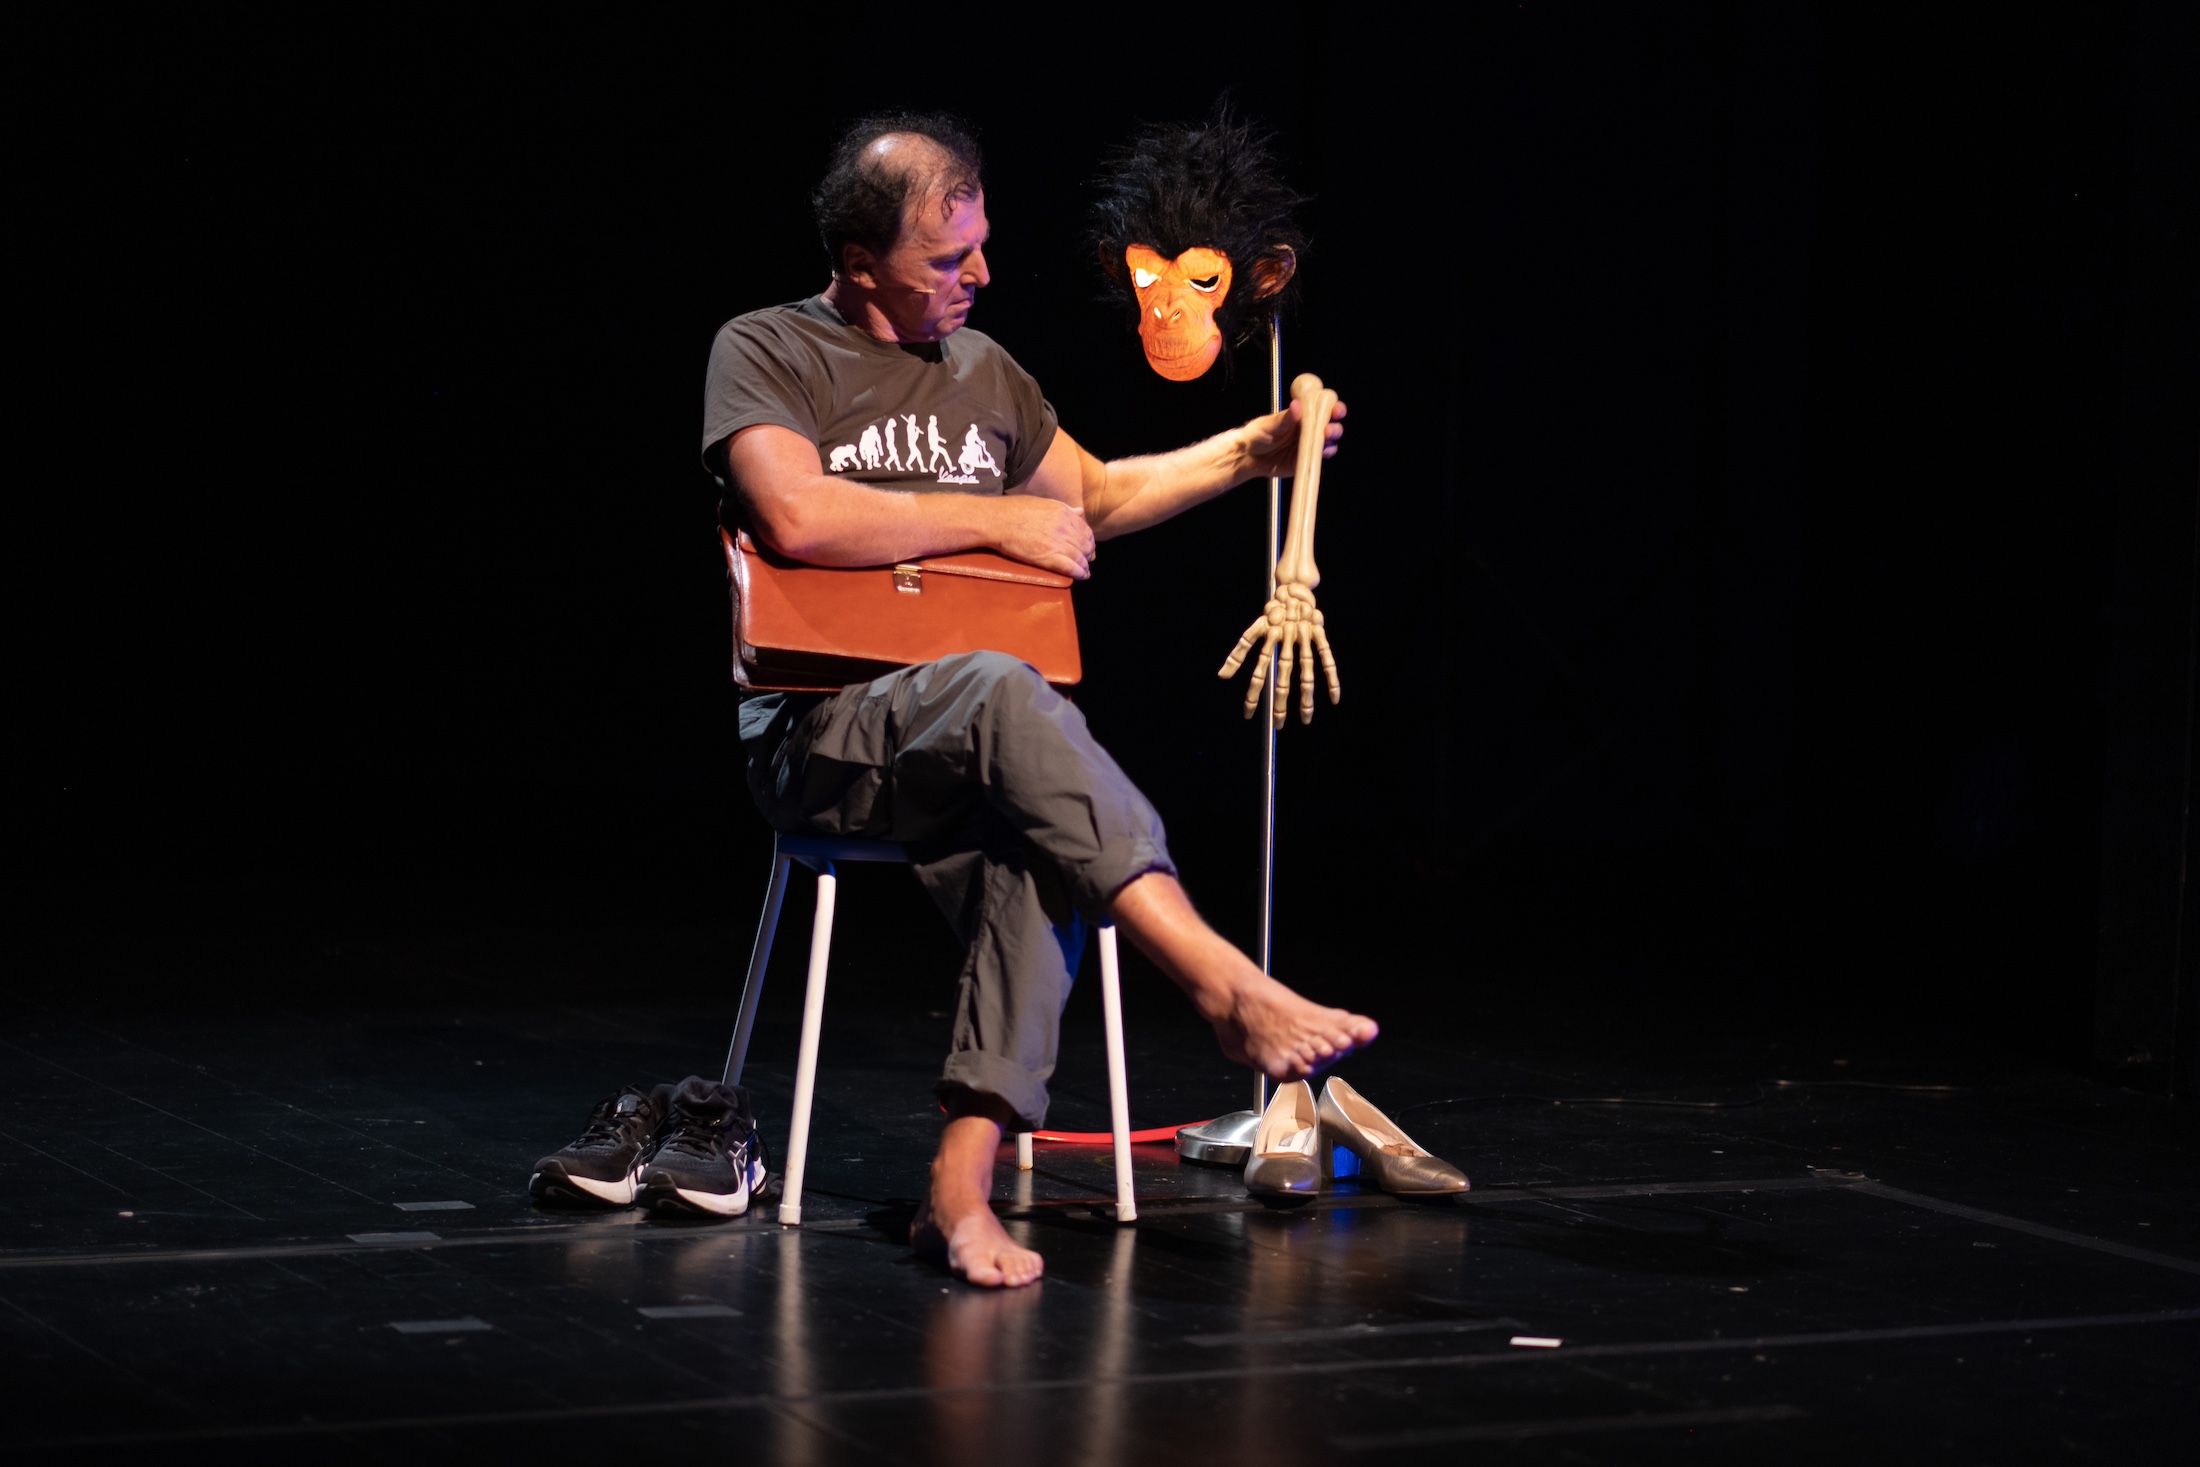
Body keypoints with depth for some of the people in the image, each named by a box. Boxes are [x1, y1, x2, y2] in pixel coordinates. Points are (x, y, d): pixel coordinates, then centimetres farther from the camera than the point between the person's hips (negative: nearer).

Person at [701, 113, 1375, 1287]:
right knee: (1004, 692, -37)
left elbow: (1097, 496, 35)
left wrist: (1253, 451, 23)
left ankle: (964, 1179, -38)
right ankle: (1227, 986, -40)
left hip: (969, 751, 5)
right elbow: (799, 517, -17)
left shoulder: (986, 372, 21)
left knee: (1041, 845, -32)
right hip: (820, 739, -5)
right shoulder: (766, 353, 1)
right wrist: (996, 519, -9)